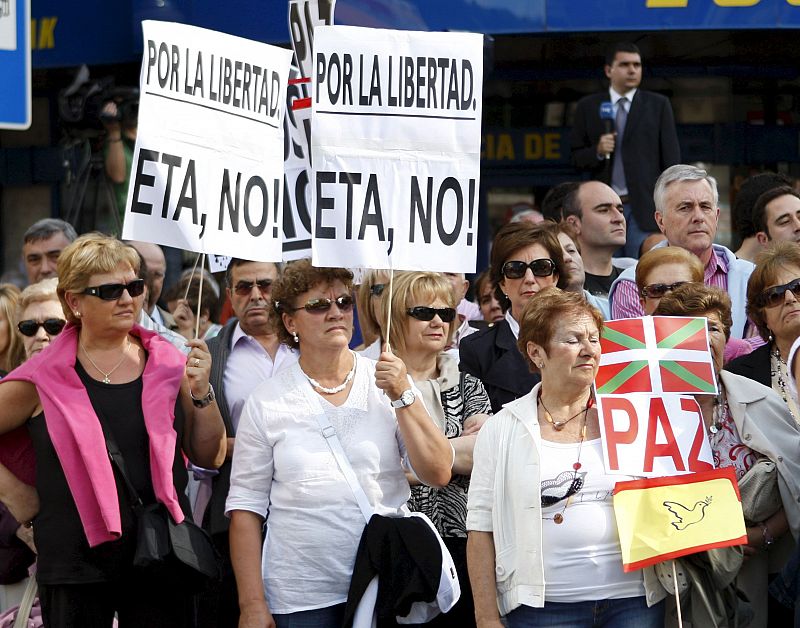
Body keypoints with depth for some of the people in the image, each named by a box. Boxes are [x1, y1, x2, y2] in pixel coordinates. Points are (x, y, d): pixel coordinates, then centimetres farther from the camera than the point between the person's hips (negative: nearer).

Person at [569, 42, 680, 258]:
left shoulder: (658, 105, 8)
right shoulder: (588, 107, 11)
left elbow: (671, 157, 5)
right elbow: (577, 157, 12)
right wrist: (597, 151, -9)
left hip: (645, 207, -1)